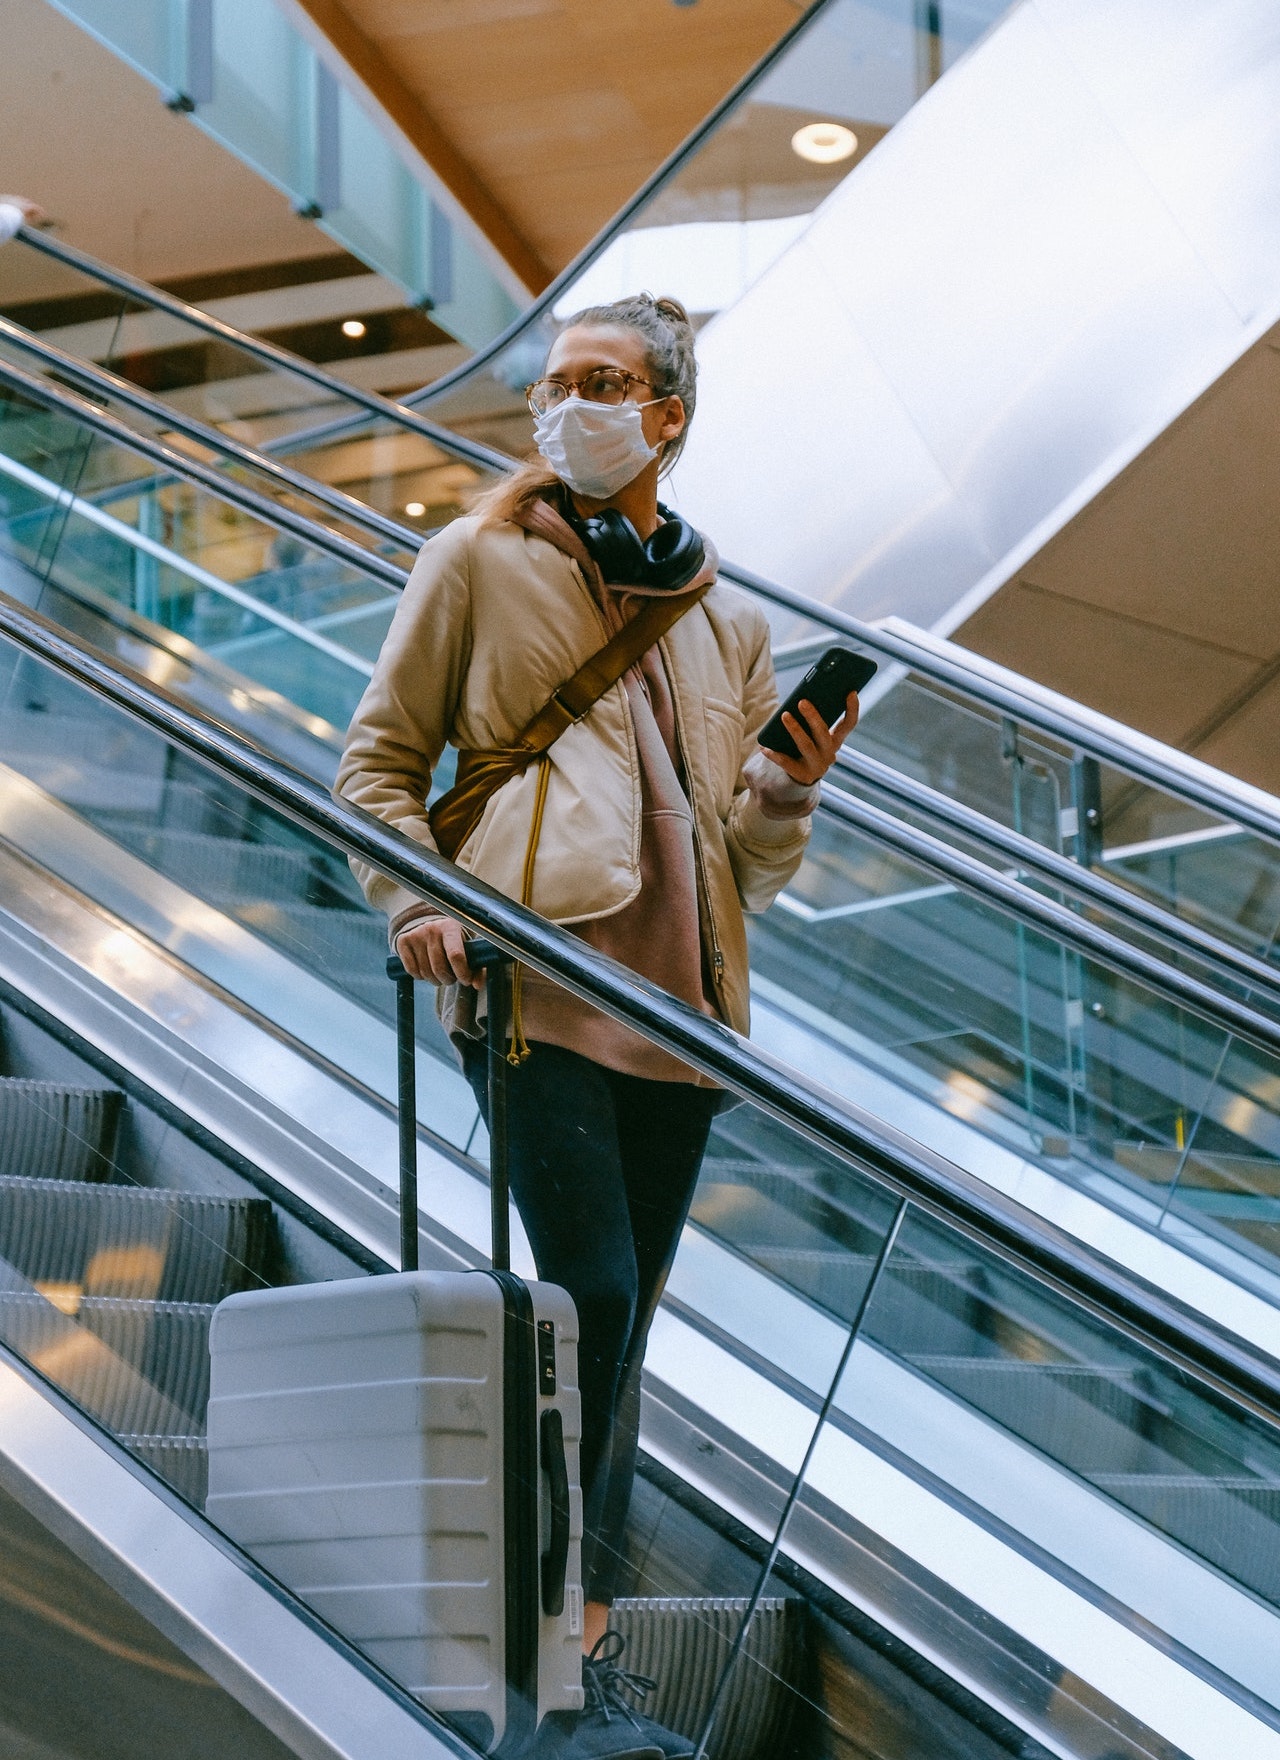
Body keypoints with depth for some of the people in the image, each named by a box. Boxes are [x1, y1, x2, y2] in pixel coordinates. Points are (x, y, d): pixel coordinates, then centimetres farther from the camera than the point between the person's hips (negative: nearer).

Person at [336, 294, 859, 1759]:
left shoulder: (727, 626, 20)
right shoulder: (481, 560, 10)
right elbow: (380, 759, 7)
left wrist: (788, 794, -1)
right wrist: (417, 901, -10)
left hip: (675, 1004, 5)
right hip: (533, 974, -4)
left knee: (620, 1319, 8)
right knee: (594, 1297, -14)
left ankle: (573, 1628, 18)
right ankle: (576, 1640, -3)